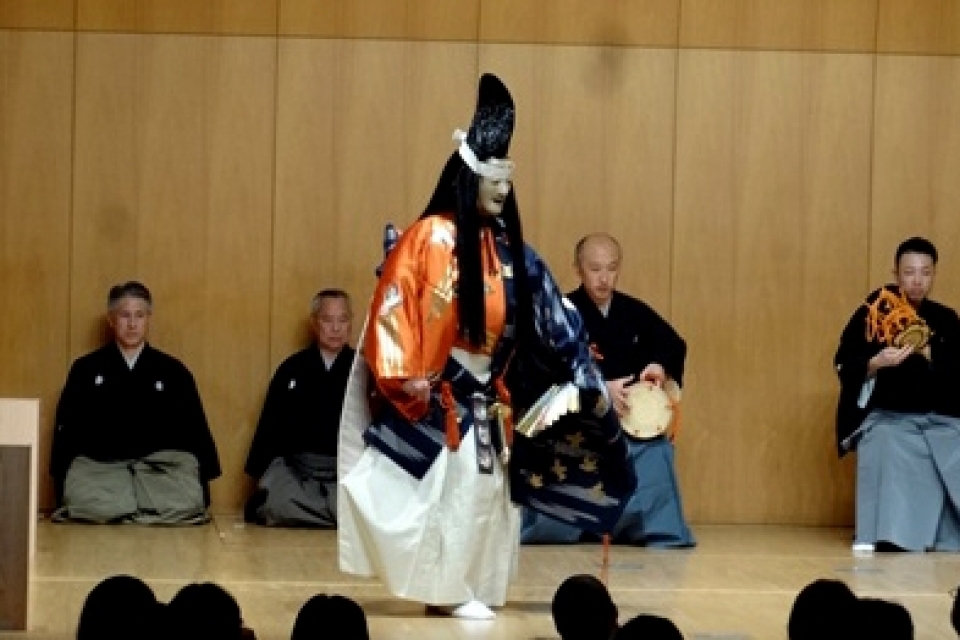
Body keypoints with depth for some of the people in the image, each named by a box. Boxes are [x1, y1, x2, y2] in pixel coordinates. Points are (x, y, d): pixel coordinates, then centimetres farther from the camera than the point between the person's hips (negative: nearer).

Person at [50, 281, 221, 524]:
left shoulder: (173, 372, 15)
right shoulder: (86, 369, 15)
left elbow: (195, 431, 16)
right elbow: (66, 429, 13)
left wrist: (202, 484, 6)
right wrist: (62, 480, 1)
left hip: (161, 466, 1)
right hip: (99, 466, -1)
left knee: (187, 502, -33)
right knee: (79, 495, -36)